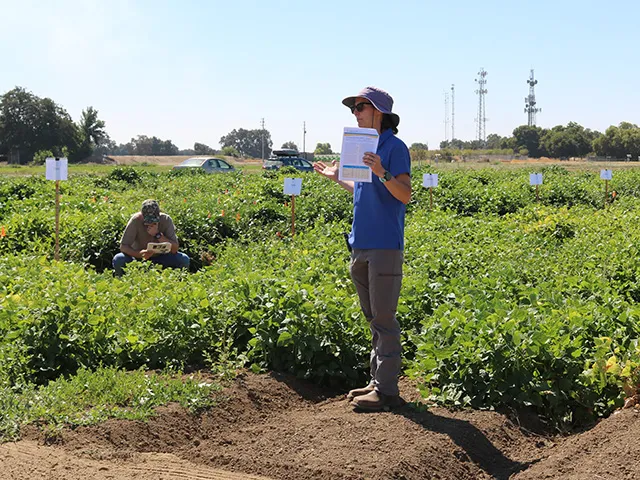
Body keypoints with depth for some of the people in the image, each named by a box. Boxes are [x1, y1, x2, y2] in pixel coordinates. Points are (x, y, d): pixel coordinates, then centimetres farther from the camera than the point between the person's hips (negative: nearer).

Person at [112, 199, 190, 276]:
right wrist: (139, 254, -42)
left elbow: (175, 249, -21)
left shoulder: (166, 220, -18)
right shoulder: (136, 220, -21)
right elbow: (123, 246, -22)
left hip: (161, 257, 1)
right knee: (118, 260, -30)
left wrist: (157, 234, -33)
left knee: (184, 259, -26)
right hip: (139, 257, -1)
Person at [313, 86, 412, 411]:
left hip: (385, 246, -9)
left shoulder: (395, 147, -9)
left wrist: (382, 172, -30)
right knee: (373, 319, 13)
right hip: (362, 245, 9)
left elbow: (405, 195, -16)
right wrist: (337, 179, 31)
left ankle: (387, 391, -1)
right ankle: (377, 382, 21)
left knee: (384, 319, -6)